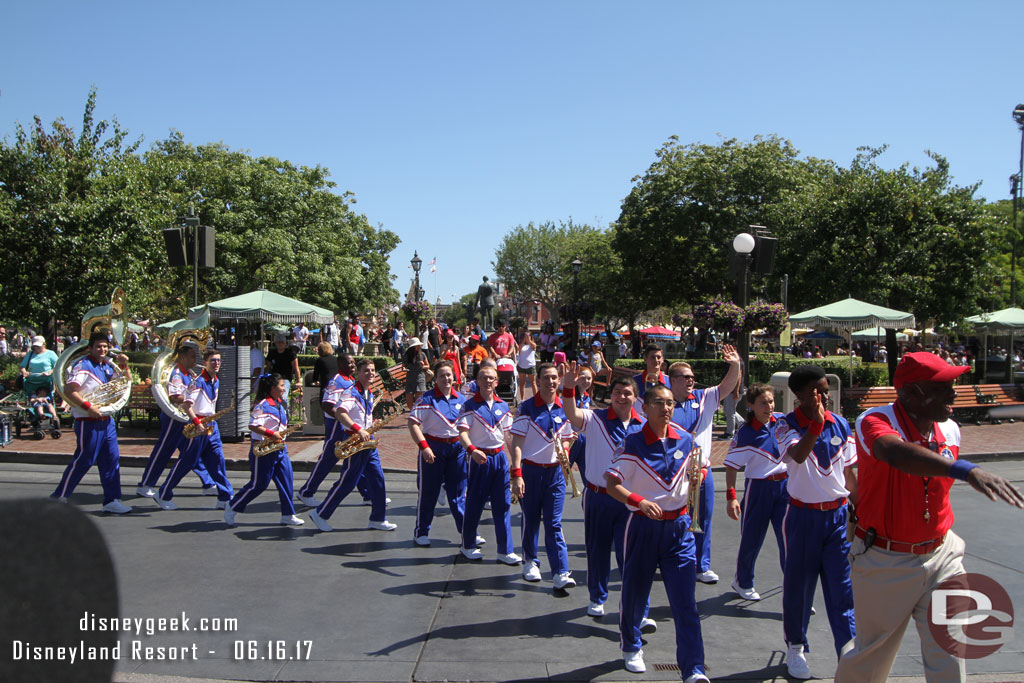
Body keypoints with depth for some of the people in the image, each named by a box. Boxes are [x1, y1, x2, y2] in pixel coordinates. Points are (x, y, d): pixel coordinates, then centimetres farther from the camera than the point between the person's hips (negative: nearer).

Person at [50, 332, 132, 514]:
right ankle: (58, 497, 14)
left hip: (106, 420, 8)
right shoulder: (83, 366, -12)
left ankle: (111, 500, 11)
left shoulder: (107, 365, 12)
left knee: (112, 460, 6)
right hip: (88, 422, -8)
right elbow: (68, 391, -21)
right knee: (83, 461, -2)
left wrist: (124, 365, 4)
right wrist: (88, 407, -24)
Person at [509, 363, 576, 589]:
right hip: (530, 470, -2)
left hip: (555, 471, 2)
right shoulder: (526, 408, -7)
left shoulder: (564, 409, 5)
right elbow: (517, 443, -9)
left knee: (554, 522, -1)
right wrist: (516, 474, -17)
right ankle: (530, 561, 29)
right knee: (530, 518, 9)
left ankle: (560, 573, -2)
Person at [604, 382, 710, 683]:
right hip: (643, 526, -2)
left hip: (679, 526, 2)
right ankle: (631, 647, 39)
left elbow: (699, 470, 20)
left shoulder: (685, 441, 2)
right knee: (635, 593, 12)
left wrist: (698, 475, -4)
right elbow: (611, 484, -14)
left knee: (686, 602, -4)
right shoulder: (632, 444, -10)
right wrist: (639, 501, -30)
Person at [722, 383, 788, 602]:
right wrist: (731, 496, -17)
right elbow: (732, 466, -10)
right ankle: (742, 582, 35)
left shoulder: (783, 420, -3)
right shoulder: (745, 433, -13)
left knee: (789, 539, -2)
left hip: (785, 485, 3)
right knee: (752, 539, 10)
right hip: (758, 488, -3)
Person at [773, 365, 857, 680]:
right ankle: (795, 647, 26)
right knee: (798, 583, 8)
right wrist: (817, 421, -35)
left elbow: (849, 471, 11)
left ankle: (850, 652, 8)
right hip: (804, 515, -3)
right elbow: (798, 455, -30)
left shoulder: (840, 424, 2)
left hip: (838, 515, 3)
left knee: (843, 585, 1)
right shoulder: (786, 426, -9)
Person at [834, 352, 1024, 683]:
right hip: (885, 563, -5)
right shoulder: (875, 421, -20)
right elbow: (896, 452, -45)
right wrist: (964, 469, -58)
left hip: (941, 557, 5)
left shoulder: (950, 430, 0)